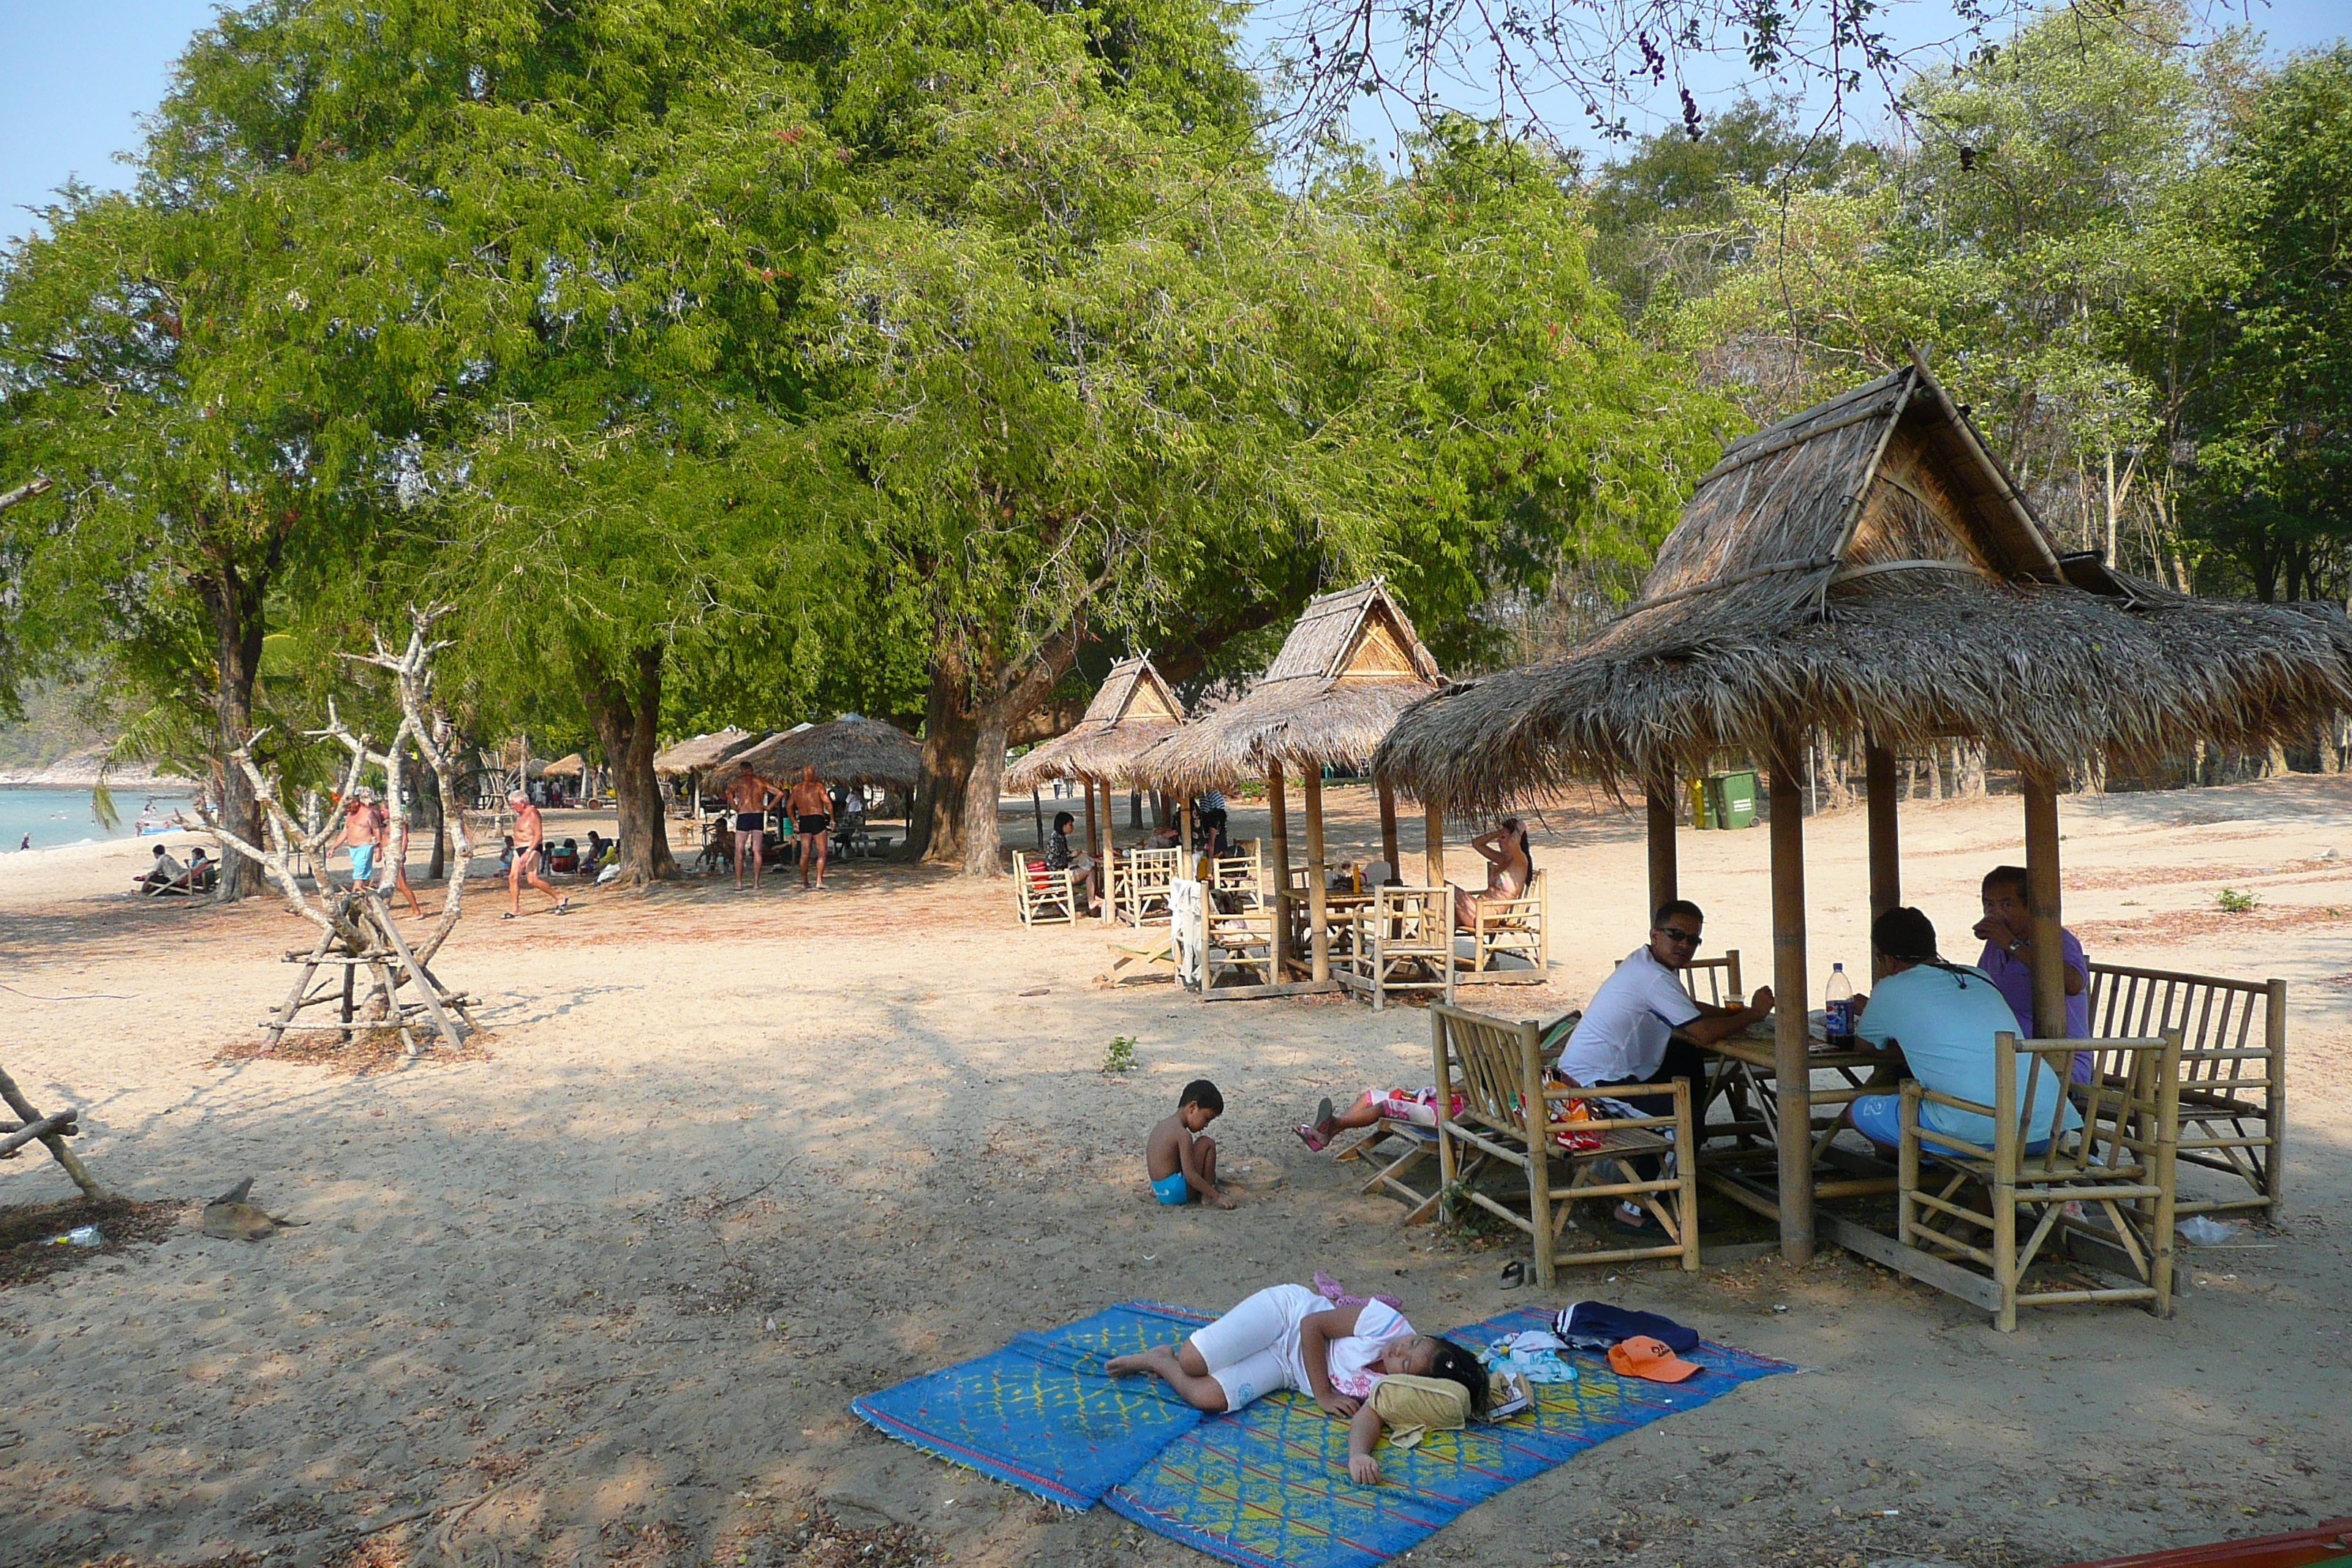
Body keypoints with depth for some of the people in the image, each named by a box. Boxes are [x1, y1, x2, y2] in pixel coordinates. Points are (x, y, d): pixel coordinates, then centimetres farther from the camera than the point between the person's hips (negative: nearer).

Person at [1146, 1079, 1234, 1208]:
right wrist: (1217, 1196, -18)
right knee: (1207, 1144, -4)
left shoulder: (1162, 1126, 10)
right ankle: (1208, 1197, -4)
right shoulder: (1182, 1134, -18)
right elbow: (1190, 1175, -22)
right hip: (1176, 1192, -9)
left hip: (1160, 1190, 9)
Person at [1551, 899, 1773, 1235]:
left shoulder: (1644, 962, 13)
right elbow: (1704, 1032, -23)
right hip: (1594, 1086, -11)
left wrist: (1737, 1012, 12)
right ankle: (1633, 1210, -6)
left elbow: (1689, 1008, 27)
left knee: (1688, 1058, 21)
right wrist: (1754, 1014, -7)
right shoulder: (1654, 978, -20)